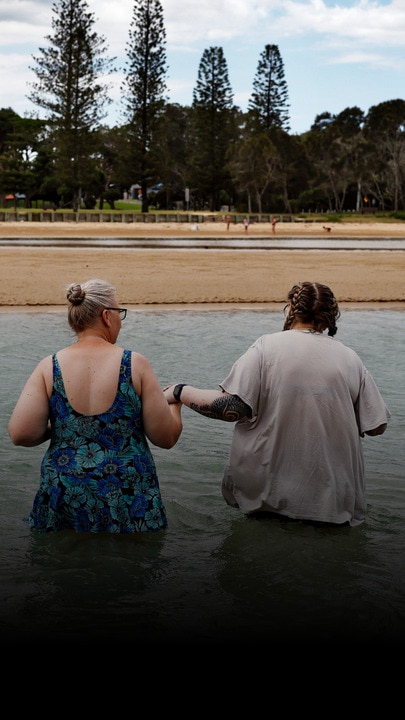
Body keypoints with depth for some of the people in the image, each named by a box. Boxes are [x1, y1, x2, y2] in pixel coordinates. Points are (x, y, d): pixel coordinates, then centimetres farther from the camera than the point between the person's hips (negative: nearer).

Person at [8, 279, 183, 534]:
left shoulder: (49, 367, -5)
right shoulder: (136, 365, -9)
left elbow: (21, 434, -12)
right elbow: (166, 437, -6)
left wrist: (55, 429, 9)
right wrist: (175, 402, 14)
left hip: (63, 495, 2)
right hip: (129, 503, -1)